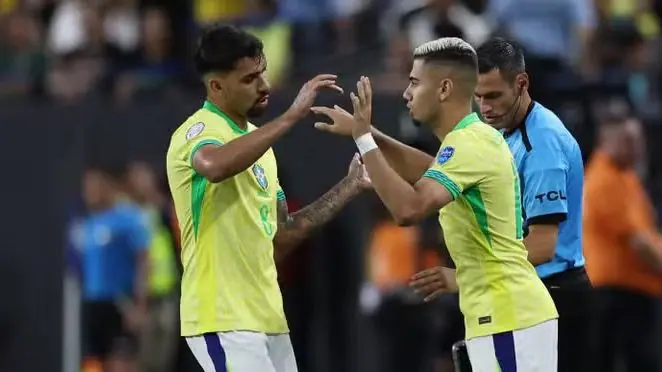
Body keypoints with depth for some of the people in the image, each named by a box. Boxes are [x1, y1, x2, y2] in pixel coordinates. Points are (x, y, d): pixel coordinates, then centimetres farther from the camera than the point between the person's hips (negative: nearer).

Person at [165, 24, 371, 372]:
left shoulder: (256, 141, 18)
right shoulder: (199, 132, -11)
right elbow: (216, 166, -37)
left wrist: (349, 186, 16)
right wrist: (292, 115, -34)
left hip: (266, 318, 9)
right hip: (223, 321, -9)